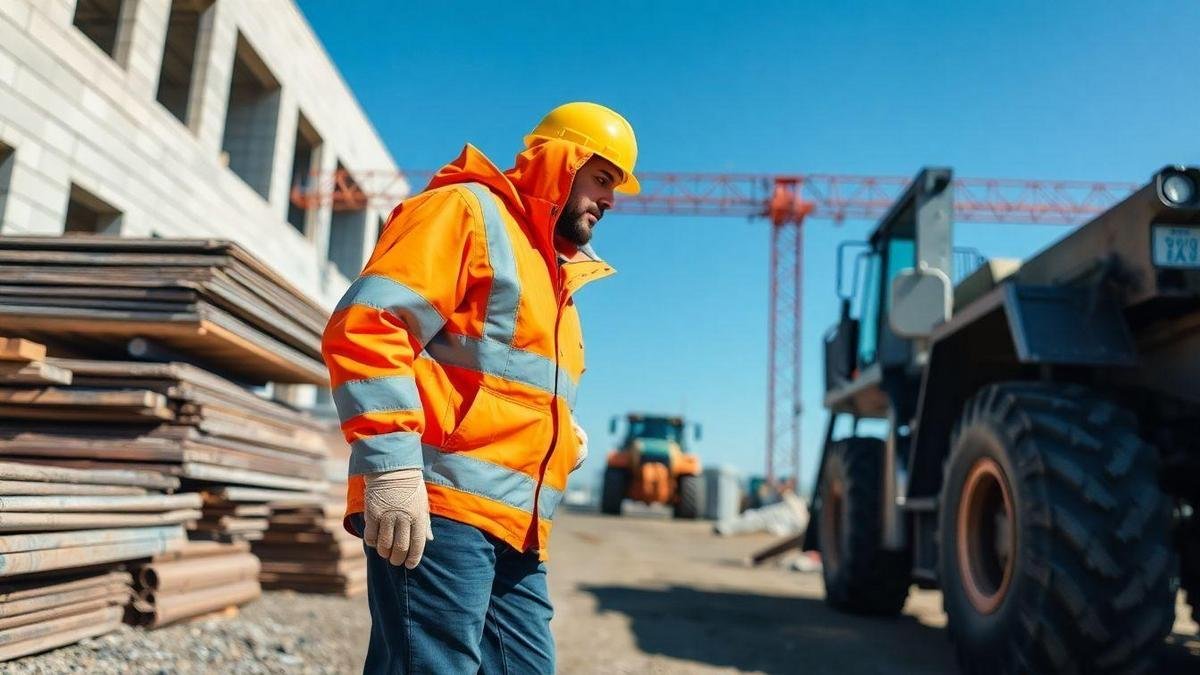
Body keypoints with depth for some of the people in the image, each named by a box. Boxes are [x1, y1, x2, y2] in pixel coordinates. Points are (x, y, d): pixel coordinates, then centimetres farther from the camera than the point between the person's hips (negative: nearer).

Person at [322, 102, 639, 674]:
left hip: (515, 533, 9)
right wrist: (393, 466, -22)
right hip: (437, 510, -9)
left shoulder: (553, 272, 28)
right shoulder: (465, 209, 0)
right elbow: (367, 326, -14)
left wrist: (562, 430, 14)